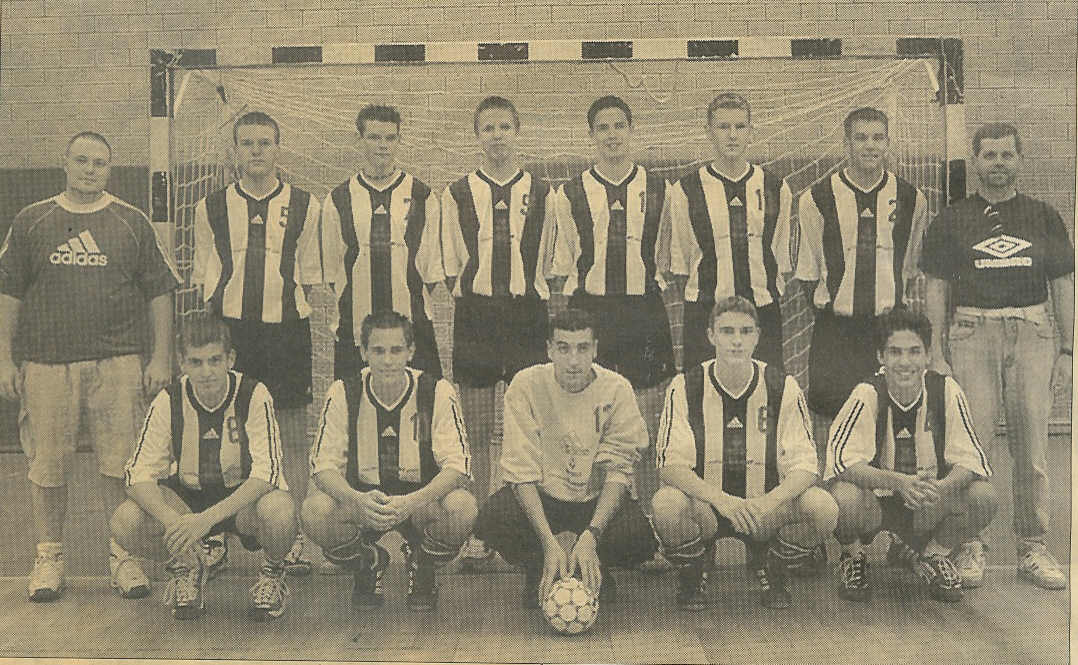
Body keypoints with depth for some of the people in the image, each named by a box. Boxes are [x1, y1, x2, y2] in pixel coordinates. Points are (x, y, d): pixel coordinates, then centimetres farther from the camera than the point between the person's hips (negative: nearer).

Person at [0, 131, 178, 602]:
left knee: (120, 463, -1)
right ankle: (48, 557, 19)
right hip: (45, 363, 1)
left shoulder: (132, 223, 9)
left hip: (118, 362, -1)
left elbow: (159, 293, 8)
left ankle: (122, 555, 12)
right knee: (47, 465, 5)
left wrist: (160, 357, 2)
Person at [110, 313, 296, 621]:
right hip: (187, 498, 3)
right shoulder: (168, 401, -13)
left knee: (278, 512, -38)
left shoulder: (254, 395, -19)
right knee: (125, 522, -26)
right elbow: (138, 474, -15)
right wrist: (171, 520, -35)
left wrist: (209, 518, -38)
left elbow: (267, 473, -26)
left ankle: (272, 573, 0)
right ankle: (186, 566, 8)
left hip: (245, 497, -2)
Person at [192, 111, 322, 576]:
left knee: (293, 436, 2)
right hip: (228, 328, 1)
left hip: (286, 329, 0)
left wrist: (292, 314, 1)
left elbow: (308, 276, 11)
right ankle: (215, 538, 14)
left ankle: (294, 539, 11)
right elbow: (204, 280, 11)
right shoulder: (211, 209, 8)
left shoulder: (304, 207, 6)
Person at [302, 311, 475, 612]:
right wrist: (358, 501, -35)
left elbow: (456, 465, -18)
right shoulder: (343, 393, -9)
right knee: (315, 510, -31)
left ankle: (423, 570, 3)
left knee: (462, 507, -33)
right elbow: (323, 465, -13)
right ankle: (367, 565, 5)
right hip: (360, 499, 1)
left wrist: (411, 502, -37)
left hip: (420, 499, -1)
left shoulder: (438, 392, -13)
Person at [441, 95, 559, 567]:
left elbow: (550, 263, 12)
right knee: (479, 431, 3)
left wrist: (534, 303, 5)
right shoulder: (457, 195, 8)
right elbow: (450, 266, 10)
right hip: (475, 314, 0)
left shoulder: (541, 194, 10)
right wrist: (471, 301, 3)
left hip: (528, 312, 0)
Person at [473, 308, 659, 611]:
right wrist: (550, 543, -30)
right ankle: (538, 573, 3)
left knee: (641, 541, -29)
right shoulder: (526, 385, -16)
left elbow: (617, 471, -15)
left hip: (599, 499, 0)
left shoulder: (616, 389, -14)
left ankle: (597, 570, 8)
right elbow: (522, 472, -18)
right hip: (541, 497, 0)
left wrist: (590, 536, -31)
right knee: (491, 520, -31)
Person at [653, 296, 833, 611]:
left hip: (765, 508, 1)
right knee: (666, 504, -34)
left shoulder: (783, 388, -4)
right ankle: (693, 573, 2)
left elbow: (804, 464, -8)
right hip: (704, 506, -1)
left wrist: (770, 501, -30)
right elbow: (671, 464, -14)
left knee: (822, 507, -27)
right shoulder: (685, 387, -7)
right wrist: (722, 500, -32)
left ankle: (769, 567, 6)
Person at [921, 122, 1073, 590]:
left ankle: (1033, 549, 11)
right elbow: (935, 288, 6)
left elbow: (1064, 286, 14)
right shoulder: (953, 219, 9)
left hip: (1032, 335, 2)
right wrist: (937, 353, -2)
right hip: (972, 334, -1)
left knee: (1031, 446, 1)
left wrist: (1067, 350, 7)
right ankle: (968, 547, 4)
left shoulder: (1043, 217, 14)